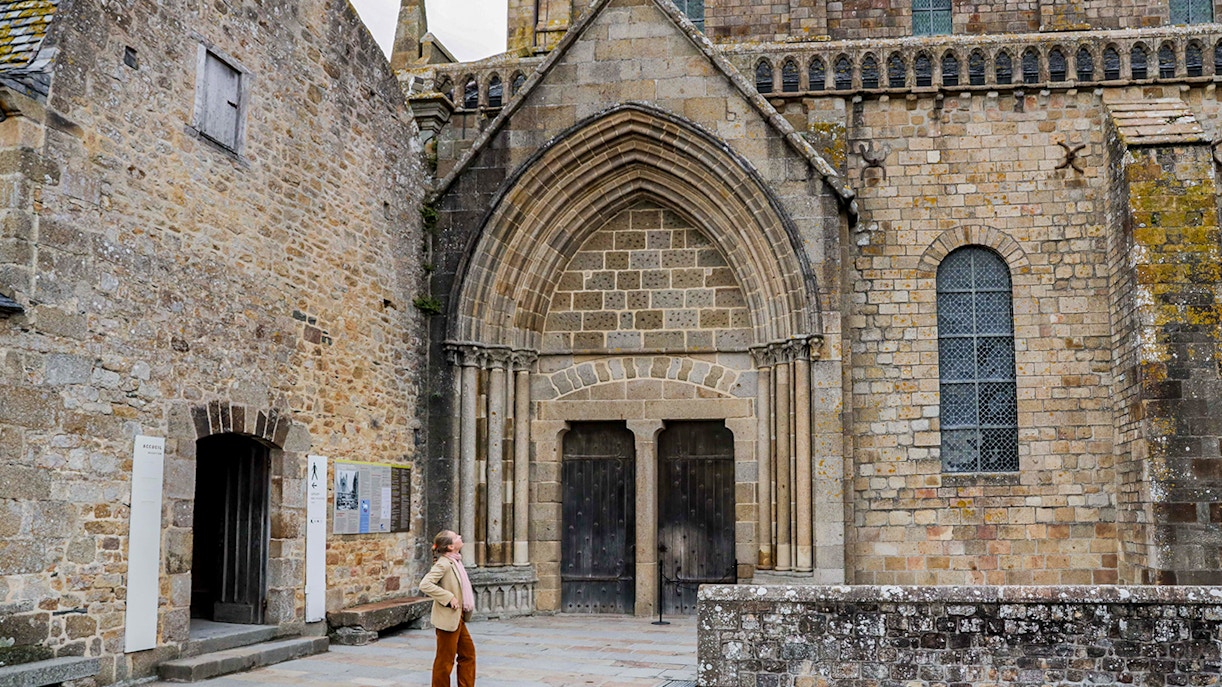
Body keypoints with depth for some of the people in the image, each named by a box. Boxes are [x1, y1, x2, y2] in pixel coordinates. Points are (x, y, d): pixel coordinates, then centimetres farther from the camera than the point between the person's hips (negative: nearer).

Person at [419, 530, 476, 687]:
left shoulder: (455, 562, 10)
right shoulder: (443, 564, -18)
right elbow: (424, 585, -27)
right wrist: (448, 598, -24)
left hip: (458, 619, 9)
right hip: (448, 619, -9)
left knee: (468, 653, 14)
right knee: (445, 659, 1)